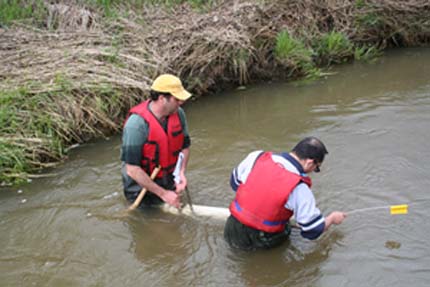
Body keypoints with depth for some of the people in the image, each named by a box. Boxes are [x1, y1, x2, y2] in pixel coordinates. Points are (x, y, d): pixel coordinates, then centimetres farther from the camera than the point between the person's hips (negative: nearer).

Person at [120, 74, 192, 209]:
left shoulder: (178, 113, -12)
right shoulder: (136, 123, -31)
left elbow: (185, 146, 5)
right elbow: (132, 170, -29)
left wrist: (181, 172, -13)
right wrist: (163, 193, -25)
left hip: (169, 182, 6)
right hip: (142, 184, -6)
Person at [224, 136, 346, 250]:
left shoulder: (257, 157, -9)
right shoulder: (299, 188, -20)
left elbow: (234, 182, 9)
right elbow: (313, 231, -10)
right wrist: (332, 218, 10)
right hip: (259, 242, -4)